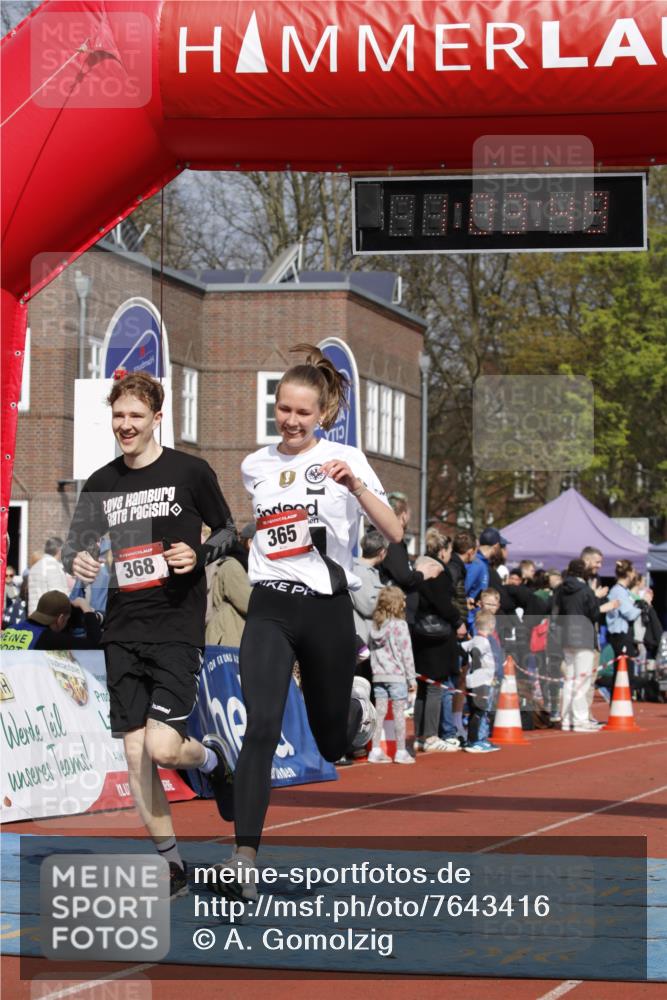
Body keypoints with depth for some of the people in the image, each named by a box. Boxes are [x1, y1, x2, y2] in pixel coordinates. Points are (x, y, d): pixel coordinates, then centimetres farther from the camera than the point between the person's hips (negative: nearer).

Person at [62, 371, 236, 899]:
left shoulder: (191, 472, -2)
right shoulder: (101, 484, 8)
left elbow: (228, 531, 7)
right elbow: (74, 544, 16)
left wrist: (199, 554, -13)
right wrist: (77, 560, -8)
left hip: (178, 627, -4)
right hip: (123, 632, 4)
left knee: (163, 747, -16)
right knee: (134, 753, 2)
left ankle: (210, 759, 20)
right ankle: (171, 863, 15)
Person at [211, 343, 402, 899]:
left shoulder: (344, 458, -2)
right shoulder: (255, 465, 9)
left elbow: (394, 533, -14)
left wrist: (356, 485, -27)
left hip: (327, 608, -1)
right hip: (269, 608, 2)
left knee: (333, 744, 11)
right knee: (262, 727, -19)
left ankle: (356, 705, 48)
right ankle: (244, 858, -21)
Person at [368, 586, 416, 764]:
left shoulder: (375, 626, 7)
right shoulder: (400, 625, -10)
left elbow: (372, 651, 7)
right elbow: (406, 653, -9)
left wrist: (375, 670, 11)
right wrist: (411, 677, -4)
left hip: (378, 676, 5)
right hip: (397, 675, -5)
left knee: (380, 712, 7)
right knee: (399, 713, 1)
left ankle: (376, 751, 7)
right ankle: (401, 752, 4)